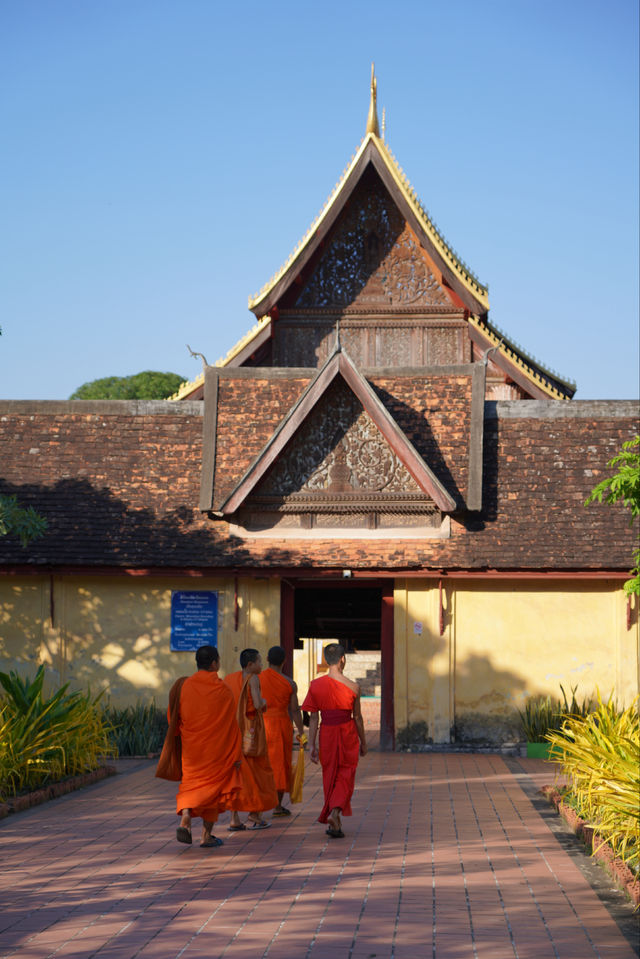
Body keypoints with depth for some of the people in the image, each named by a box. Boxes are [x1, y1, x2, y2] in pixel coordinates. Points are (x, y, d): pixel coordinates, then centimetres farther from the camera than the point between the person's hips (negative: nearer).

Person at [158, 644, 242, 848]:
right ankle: (207, 835, 10)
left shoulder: (183, 686, -2)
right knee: (213, 785, 9)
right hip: (215, 748, -3)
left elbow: (174, 719, 4)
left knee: (191, 784, 14)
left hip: (190, 747, 3)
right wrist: (237, 754, -3)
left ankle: (185, 819, -12)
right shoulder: (222, 690, -10)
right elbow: (231, 724, -9)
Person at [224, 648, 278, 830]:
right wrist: (264, 701, 2)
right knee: (256, 771, 7)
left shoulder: (229, 679, 8)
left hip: (233, 729, 6)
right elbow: (258, 704, -20)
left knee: (237, 771, 8)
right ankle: (254, 817, 11)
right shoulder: (252, 679, -11)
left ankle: (234, 819, 4)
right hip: (251, 729, -6)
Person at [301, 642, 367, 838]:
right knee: (345, 777, 7)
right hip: (348, 734, -2)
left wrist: (312, 744, 0)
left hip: (326, 734, 2)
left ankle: (334, 822, 21)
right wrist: (363, 742, 9)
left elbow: (313, 717, -4)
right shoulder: (353, 687, -10)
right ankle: (335, 813, -15)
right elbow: (357, 717, -3)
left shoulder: (316, 685, -5)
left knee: (330, 777, 15)